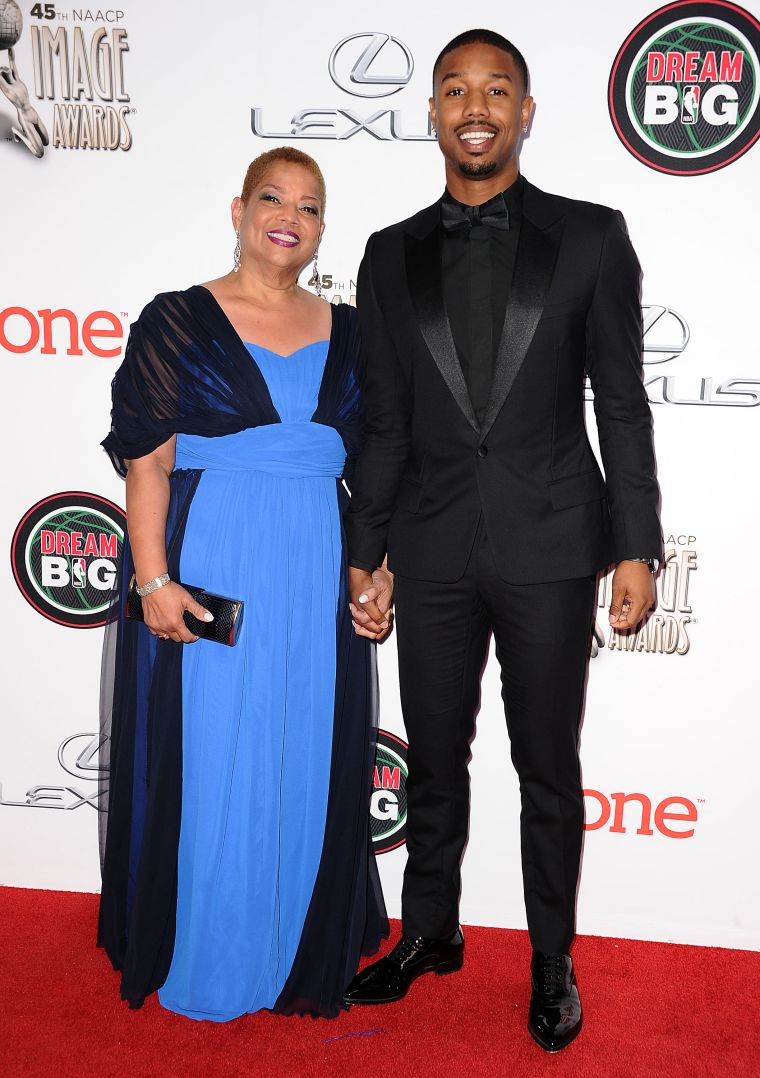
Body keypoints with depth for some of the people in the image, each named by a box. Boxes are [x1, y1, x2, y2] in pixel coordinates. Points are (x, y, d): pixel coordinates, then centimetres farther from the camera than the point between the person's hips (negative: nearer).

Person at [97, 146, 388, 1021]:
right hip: (208, 571, -3)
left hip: (316, 576, 4)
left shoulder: (346, 332, 11)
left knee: (307, 766, 11)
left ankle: (300, 952, 32)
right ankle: (201, 961, 27)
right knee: (207, 766, 6)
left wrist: (379, 564, 4)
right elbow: (148, 460, -6)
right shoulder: (179, 320, -1)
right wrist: (154, 578, -15)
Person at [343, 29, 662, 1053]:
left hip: (550, 549, -2)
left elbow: (622, 404, 0)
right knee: (434, 760, 15)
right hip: (434, 552, 2)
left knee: (548, 769, 11)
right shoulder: (391, 254, 7)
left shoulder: (590, 236, 1)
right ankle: (430, 933, 37)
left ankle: (552, 962, 31)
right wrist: (362, 554, 6)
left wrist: (636, 547, -5)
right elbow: (384, 422, 8)